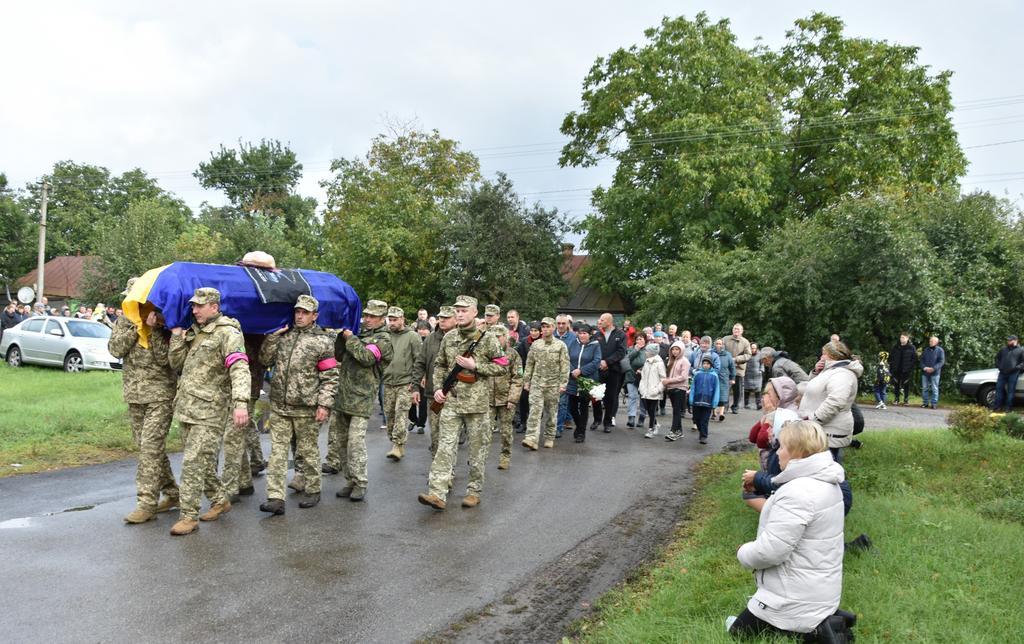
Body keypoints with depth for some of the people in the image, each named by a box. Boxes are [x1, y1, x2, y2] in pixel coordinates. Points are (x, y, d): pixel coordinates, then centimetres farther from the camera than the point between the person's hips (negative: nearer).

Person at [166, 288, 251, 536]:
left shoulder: (227, 333, -11)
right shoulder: (194, 332, 16)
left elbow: (239, 369, -23)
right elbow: (176, 363, 16)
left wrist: (240, 403, -36)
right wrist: (177, 335, 1)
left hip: (209, 411, -8)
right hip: (185, 407, 8)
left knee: (194, 462, -9)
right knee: (203, 460, 15)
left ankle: (189, 516, -2)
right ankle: (220, 500, 31)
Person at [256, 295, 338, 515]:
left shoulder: (323, 341, -4)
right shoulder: (284, 335, 10)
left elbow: (330, 377, -6)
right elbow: (265, 360, 10)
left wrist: (324, 404, -13)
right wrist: (272, 336, -1)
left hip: (306, 408, -4)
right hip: (279, 406, 4)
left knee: (308, 451, 8)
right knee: (277, 451, 0)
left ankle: (313, 491, 24)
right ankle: (276, 498, 1)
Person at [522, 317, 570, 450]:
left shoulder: (561, 345, 0)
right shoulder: (535, 345, 7)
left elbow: (565, 366, -2)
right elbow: (529, 364, 11)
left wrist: (563, 383, -9)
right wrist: (526, 381, 7)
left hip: (553, 384, -1)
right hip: (536, 383, 1)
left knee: (551, 413, 7)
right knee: (535, 410, -10)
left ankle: (549, 438, 20)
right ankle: (532, 439, -16)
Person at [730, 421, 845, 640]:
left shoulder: (798, 492, -27)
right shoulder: (825, 482, 5)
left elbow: (771, 550, -27)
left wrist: (744, 553, -9)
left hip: (796, 601, -10)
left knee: (737, 634, 6)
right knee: (742, 624, 25)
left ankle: (813, 631, -3)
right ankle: (822, 623, 11)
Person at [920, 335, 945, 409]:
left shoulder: (940, 350, -1)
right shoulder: (926, 350, 12)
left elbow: (941, 361, -7)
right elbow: (921, 360, 10)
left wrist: (933, 368, -18)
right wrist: (924, 367, -9)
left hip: (935, 373, -4)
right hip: (925, 372, 4)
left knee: (934, 389, -1)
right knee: (924, 388, 6)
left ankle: (934, 403, 3)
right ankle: (925, 402, 13)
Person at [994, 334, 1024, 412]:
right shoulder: (1003, 349, 16)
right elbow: (997, 357, 26)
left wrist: (1017, 367, -13)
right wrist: (998, 366, 11)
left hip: (1013, 373, -4)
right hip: (1002, 373, 4)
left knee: (1011, 390, -2)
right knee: (999, 388, 2)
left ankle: (1009, 407, 1)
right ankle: (998, 405, 8)